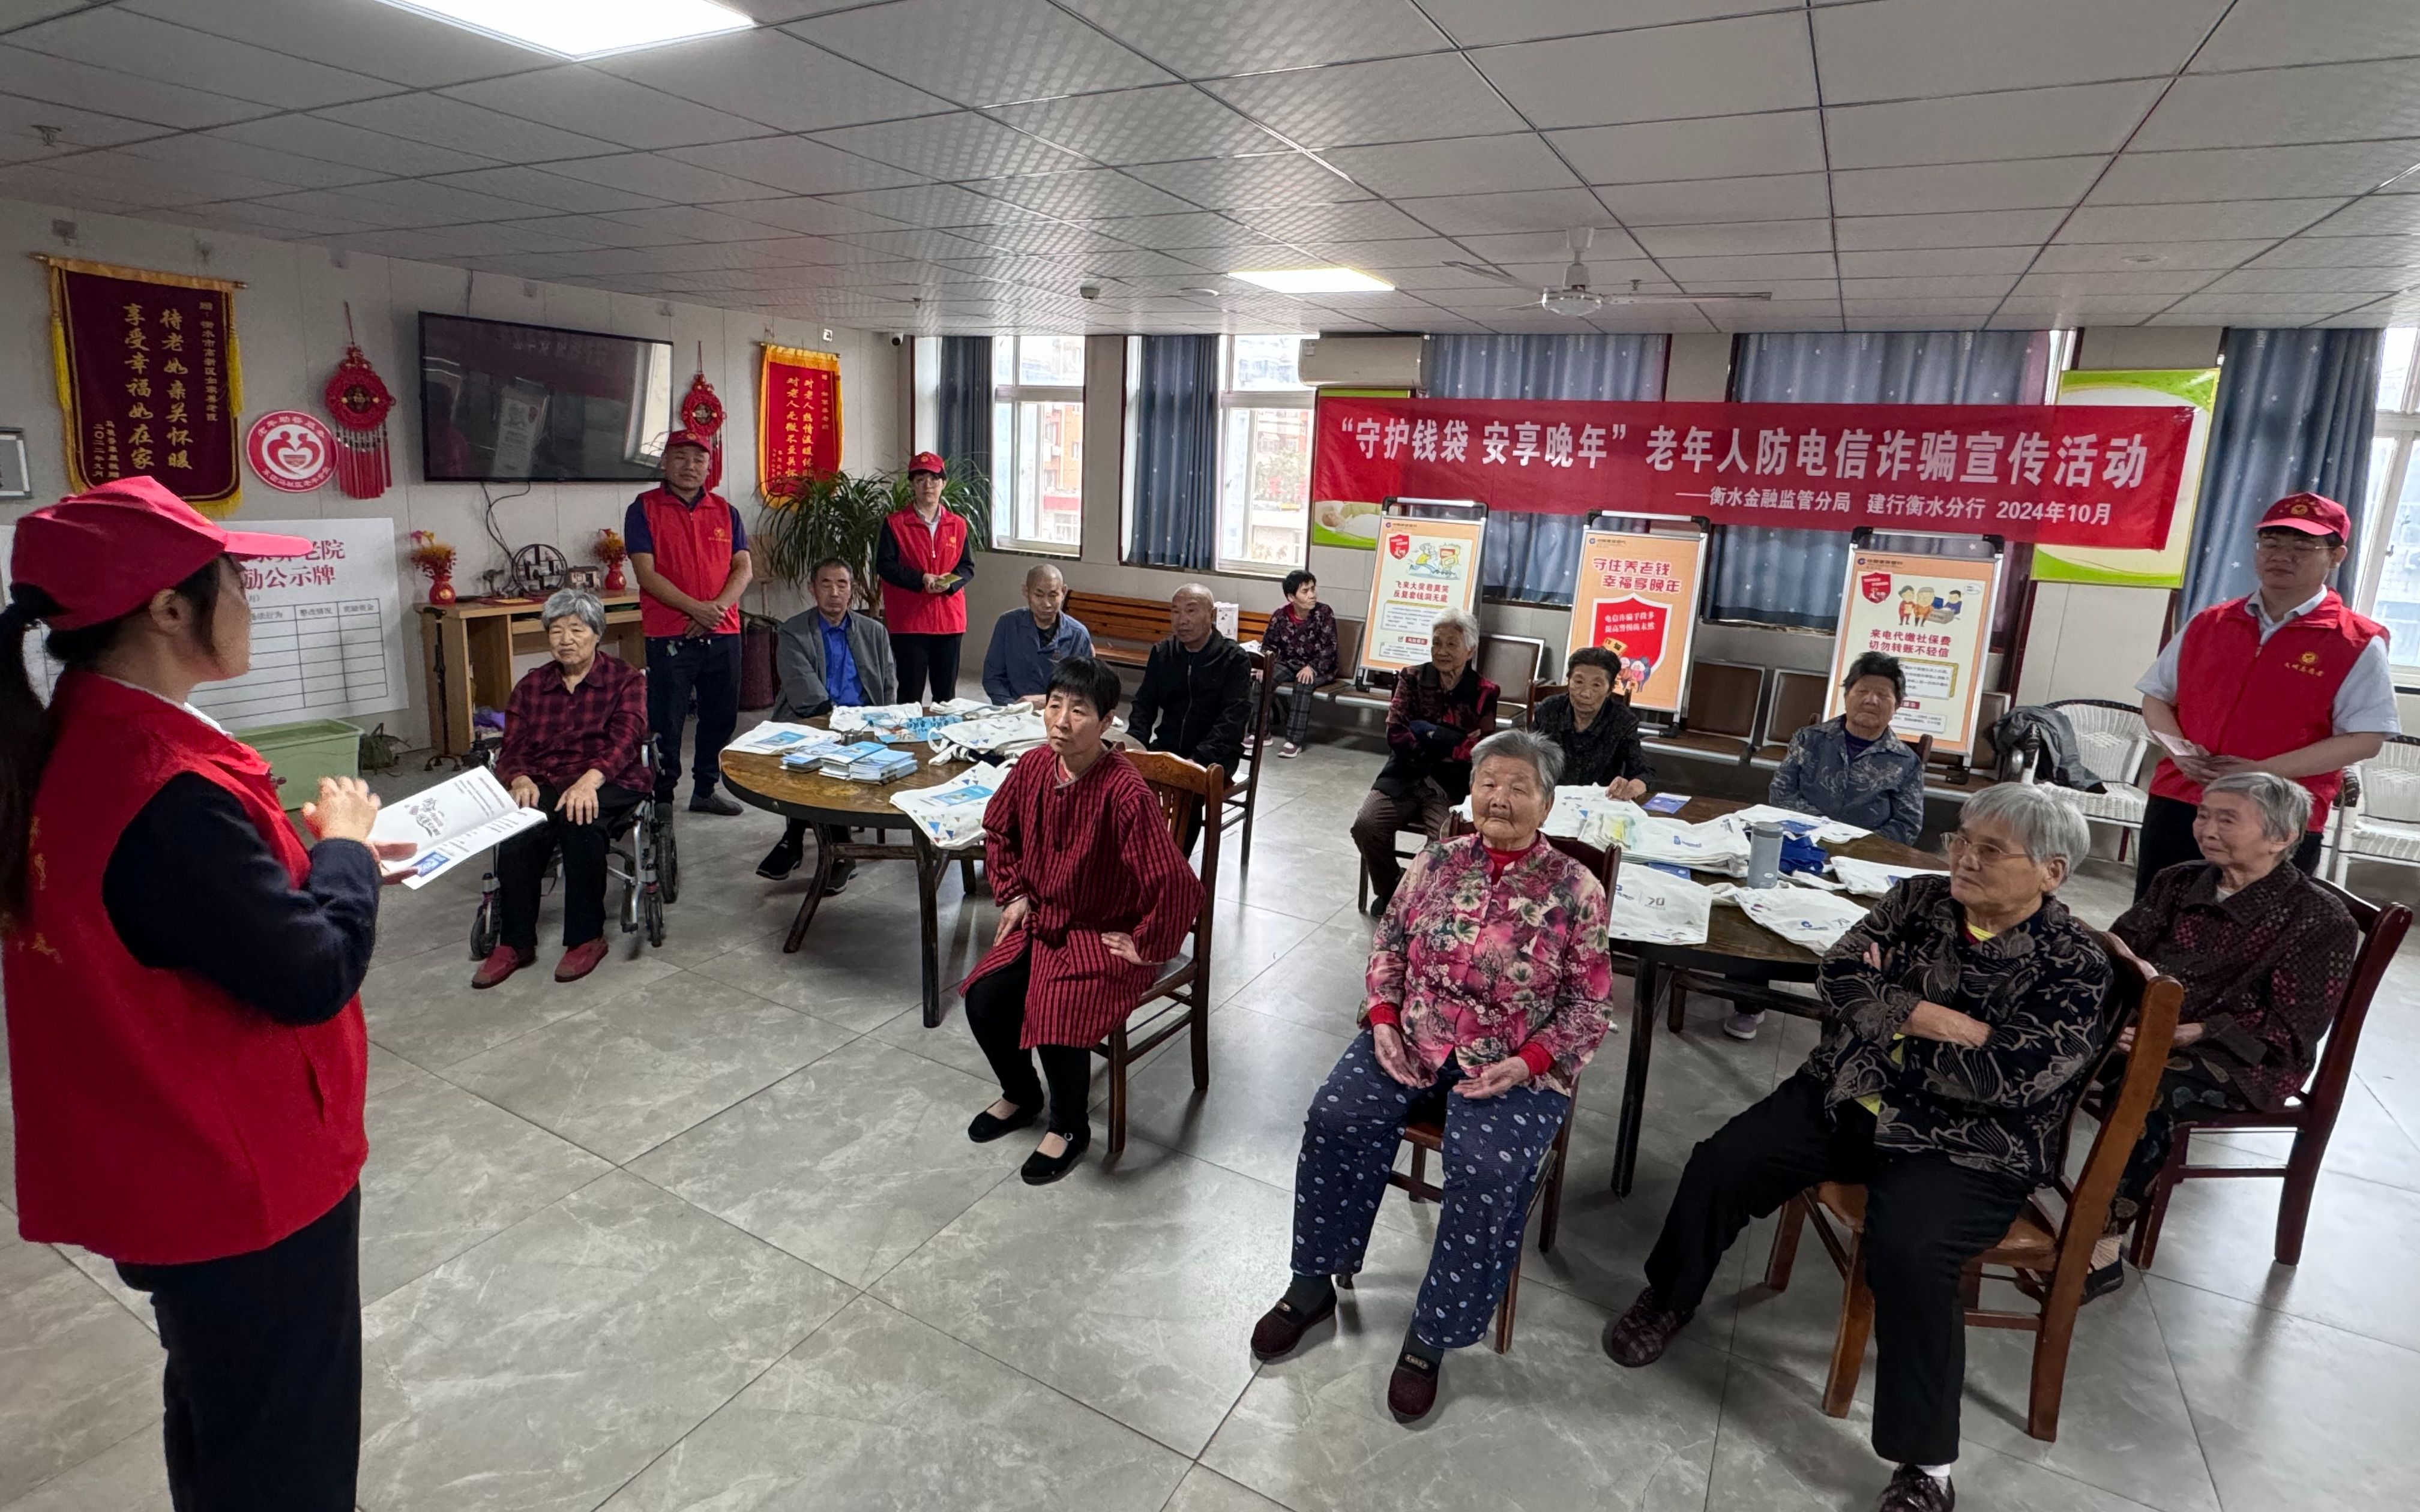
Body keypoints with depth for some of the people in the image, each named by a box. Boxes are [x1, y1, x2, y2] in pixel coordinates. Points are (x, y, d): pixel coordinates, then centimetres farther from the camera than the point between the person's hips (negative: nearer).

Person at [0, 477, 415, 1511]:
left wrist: (321, 858, 3)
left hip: (177, 1157, 9)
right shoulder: (164, 793, -31)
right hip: (241, 1169, -9)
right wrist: (344, 844, -12)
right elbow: (313, 974, -25)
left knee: (222, 1421, 30)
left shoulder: (83, 743, -1)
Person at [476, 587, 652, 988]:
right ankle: (515, 942, -16)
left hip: (610, 784, -3)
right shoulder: (530, 687, 18)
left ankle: (587, 937, -22)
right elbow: (513, 750, 10)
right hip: (543, 786, 3)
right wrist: (521, 781, -16)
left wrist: (591, 779, -30)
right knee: (517, 833, -30)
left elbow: (625, 739, -10)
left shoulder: (625, 680, 6)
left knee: (580, 822, -36)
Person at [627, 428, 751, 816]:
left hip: (723, 634, 4)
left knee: (720, 718, 12)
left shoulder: (724, 510, 12)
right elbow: (647, 573, -9)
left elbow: (743, 568, 6)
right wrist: (697, 608, -19)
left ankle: (706, 789, 27)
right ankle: (661, 799, 11)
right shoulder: (644, 509, -1)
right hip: (669, 636, -4)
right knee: (665, 724, 0)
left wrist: (718, 607, -12)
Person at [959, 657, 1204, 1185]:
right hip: (1040, 921, 6)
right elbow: (998, 832, 14)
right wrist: (1014, 894, 6)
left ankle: (1070, 1127, 9)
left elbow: (1175, 883, -31)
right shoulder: (1033, 767, -7)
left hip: (1103, 937, -6)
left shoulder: (1125, 792, -29)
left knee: (1058, 1018, -24)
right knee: (982, 999, -9)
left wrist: (1146, 946, -19)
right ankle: (1021, 1095, 23)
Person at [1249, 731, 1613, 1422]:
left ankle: (1430, 1339, -6)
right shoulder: (1438, 862, 5)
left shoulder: (1576, 890, -4)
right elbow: (1388, 942, 10)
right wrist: (1382, 1019, -6)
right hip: (1411, 1039, 3)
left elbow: (1590, 1003, -2)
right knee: (1336, 1118, -19)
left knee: (1485, 1173, -28)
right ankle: (1313, 1284, 2)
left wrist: (1526, 1064, -16)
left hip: (1517, 1067, -3)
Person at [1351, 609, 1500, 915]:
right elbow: (1396, 736, -5)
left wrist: (1425, 736, -12)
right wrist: (1456, 743, -12)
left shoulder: (1484, 692, 2)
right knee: (1366, 825, -21)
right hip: (1404, 778, 2)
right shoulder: (1412, 679, 6)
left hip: (1454, 786, -2)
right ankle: (1389, 891, 8)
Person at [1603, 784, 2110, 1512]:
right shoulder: (1919, 899, 2)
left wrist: (1891, 1016, -12)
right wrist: (1937, 1023, -19)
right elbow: (1837, 978, -7)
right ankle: (1669, 1297, 20)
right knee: (1721, 1164, -9)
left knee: (1906, 1252, -31)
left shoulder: (2075, 964, -11)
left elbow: (2004, 1080, -22)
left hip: (1966, 1147, -4)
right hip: (1848, 1099, 5)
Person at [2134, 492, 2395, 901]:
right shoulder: (2209, 623, 10)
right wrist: (2179, 750, -6)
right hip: (2175, 806, 4)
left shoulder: (2358, 643, -1)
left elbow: (2365, 739, -7)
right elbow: (2157, 696, 14)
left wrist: (2265, 771, -18)